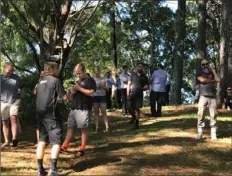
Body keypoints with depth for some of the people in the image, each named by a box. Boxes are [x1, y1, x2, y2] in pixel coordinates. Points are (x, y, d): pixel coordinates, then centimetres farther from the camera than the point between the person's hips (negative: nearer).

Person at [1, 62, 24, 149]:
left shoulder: (16, 77, 6)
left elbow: (21, 88, 20)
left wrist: (21, 96, 6)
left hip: (14, 102, -1)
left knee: (13, 118, -21)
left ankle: (14, 138, -28)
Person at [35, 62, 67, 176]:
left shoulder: (40, 82, 14)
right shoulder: (55, 80, -7)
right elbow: (64, 97, -8)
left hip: (40, 114, 7)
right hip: (51, 115, -7)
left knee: (42, 140, 14)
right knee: (56, 142, -2)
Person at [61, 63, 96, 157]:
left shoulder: (90, 80, -2)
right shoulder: (77, 82, 21)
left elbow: (91, 93, -16)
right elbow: (72, 97, 24)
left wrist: (79, 88, -16)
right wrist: (73, 92, 1)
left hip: (84, 109, -7)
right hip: (74, 108, 8)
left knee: (83, 128, -3)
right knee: (70, 127, 7)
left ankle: (82, 149, 2)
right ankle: (64, 146, 10)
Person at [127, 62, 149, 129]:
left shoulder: (144, 77, 2)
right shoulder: (133, 75, 5)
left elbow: (147, 87, 2)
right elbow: (129, 84, 6)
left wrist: (142, 88, -20)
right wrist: (128, 94, -2)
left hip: (139, 95, -1)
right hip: (131, 94, 2)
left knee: (137, 109, -3)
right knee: (129, 108, 0)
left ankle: (136, 124, 7)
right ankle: (133, 116, 32)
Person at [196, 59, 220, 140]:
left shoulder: (212, 73, 20)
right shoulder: (200, 74, 13)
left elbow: (218, 80, 2)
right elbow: (202, 80, -9)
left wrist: (213, 70, 6)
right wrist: (213, 80, 3)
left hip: (212, 97, 2)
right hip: (203, 97, -2)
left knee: (213, 115, -4)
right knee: (201, 115, -9)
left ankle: (213, 134, -2)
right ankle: (200, 133, -5)